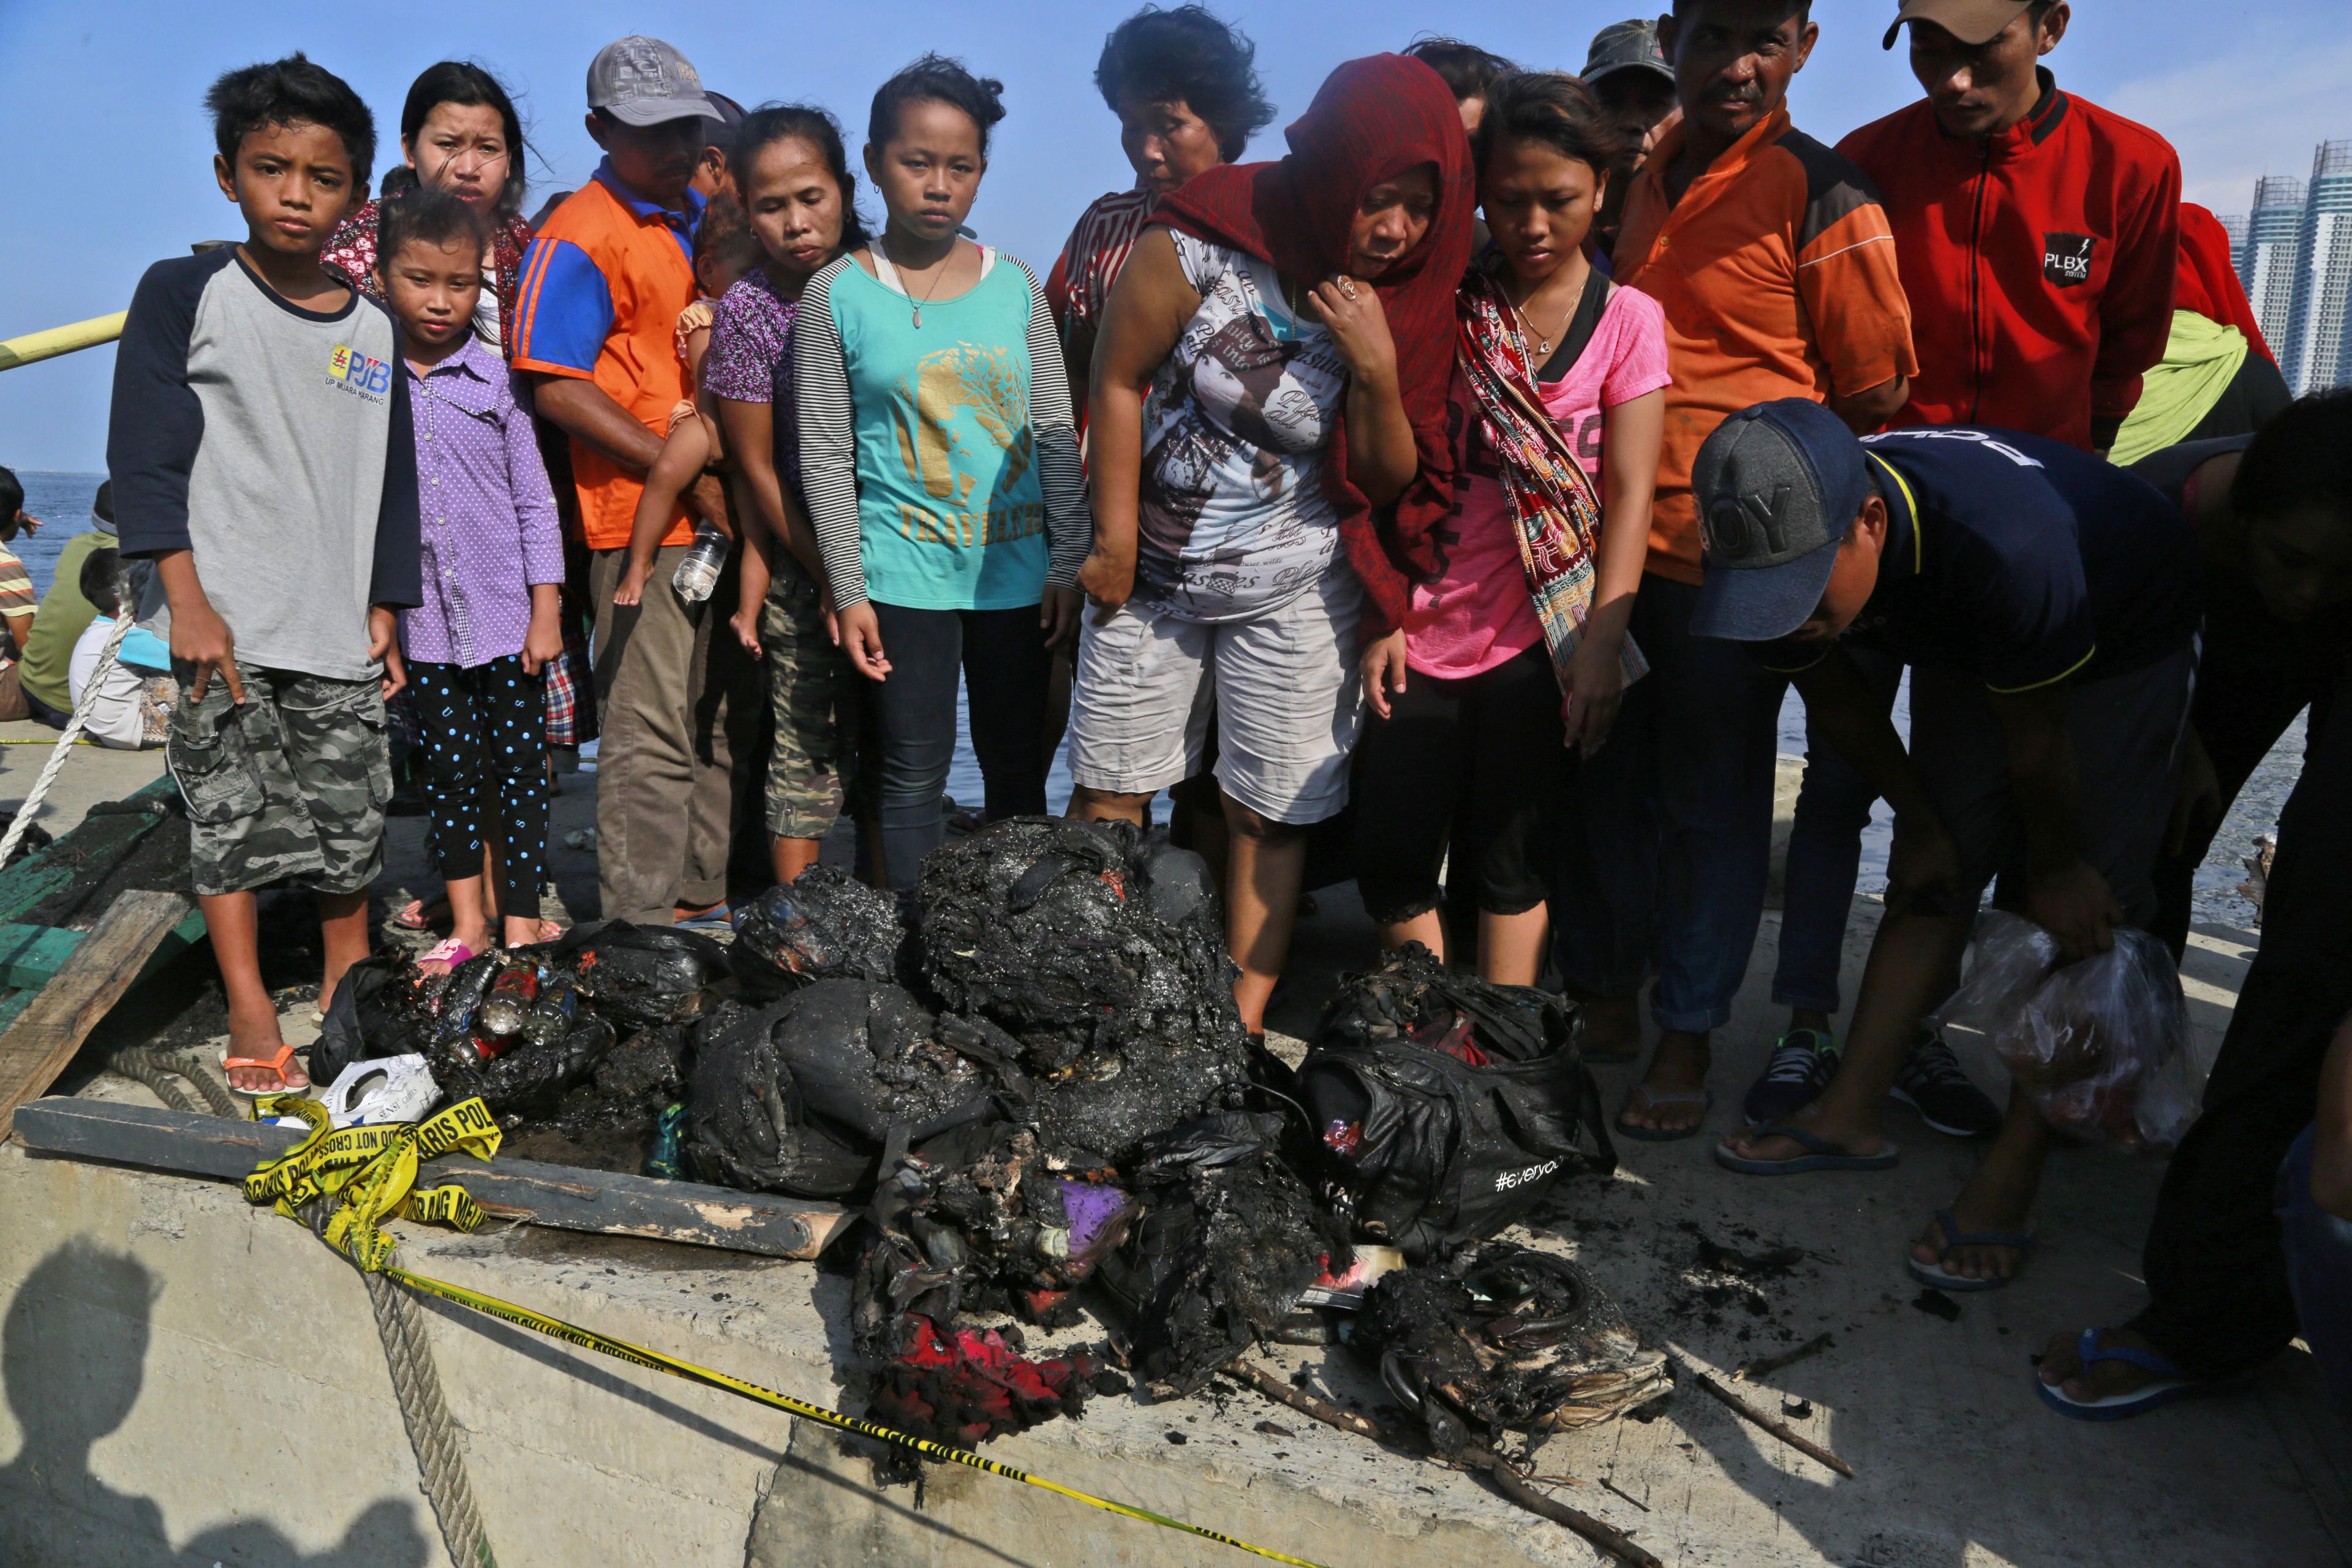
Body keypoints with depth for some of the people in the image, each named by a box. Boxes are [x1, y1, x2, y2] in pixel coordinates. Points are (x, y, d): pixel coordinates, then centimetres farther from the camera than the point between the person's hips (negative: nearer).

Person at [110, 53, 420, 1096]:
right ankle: (248, 1011, 12)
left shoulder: (373, 326, 9)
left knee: (351, 812, 6)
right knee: (231, 812, 1)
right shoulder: (185, 293, -1)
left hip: (339, 628, 3)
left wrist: (386, 609, 11)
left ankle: (348, 985, 23)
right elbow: (144, 454, -4)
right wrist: (189, 601, -11)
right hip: (223, 620, -3)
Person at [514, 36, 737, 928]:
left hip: (722, 512, 8)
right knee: (652, 727, -5)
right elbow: (556, 387, -15)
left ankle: (709, 892, 27)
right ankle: (643, 916, 6)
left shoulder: (704, 220, 15)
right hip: (641, 517, -8)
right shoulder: (581, 237, -9)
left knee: (720, 714, 14)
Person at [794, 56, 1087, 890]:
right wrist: (848, 592, -6)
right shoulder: (836, 295, -1)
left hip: (1016, 568, 3)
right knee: (915, 773, 1)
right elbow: (825, 458, -1)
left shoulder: (1015, 284, 5)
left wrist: (1067, 565, 2)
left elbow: (1056, 435, 7)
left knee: (1017, 766, 11)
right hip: (905, 572, -2)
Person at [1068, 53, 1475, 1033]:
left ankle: (1243, 1030, 18)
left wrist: (1377, 370, -22)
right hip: (1152, 570, -1)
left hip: (1293, 590, 1)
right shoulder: (1198, 244, -16)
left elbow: (1389, 482, -4)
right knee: (1109, 792, 6)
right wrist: (1116, 540, -2)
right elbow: (1119, 381, -5)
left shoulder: (1409, 297, -7)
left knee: (1270, 815, 4)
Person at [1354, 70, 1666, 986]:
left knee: (1508, 860, 3)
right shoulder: (1447, 307, 6)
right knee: (1391, 856, 1)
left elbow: (1629, 491, -4)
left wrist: (1601, 643, -12)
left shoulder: (1626, 319, 0)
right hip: (1427, 626, 3)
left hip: (1540, 635, -3)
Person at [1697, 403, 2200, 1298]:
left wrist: (2057, 868, -13)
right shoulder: (1781, 543, -27)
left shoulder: (2004, 540, -46)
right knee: (1934, 870, 2)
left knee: (2080, 911, -10)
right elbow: (1832, 695, -7)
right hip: (1964, 647, 5)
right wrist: (1920, 818, 3)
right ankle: (1852, 1114, 6)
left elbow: (2036, 742, -29)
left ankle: (2012, 1173, -7)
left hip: (2119, 644, -5)